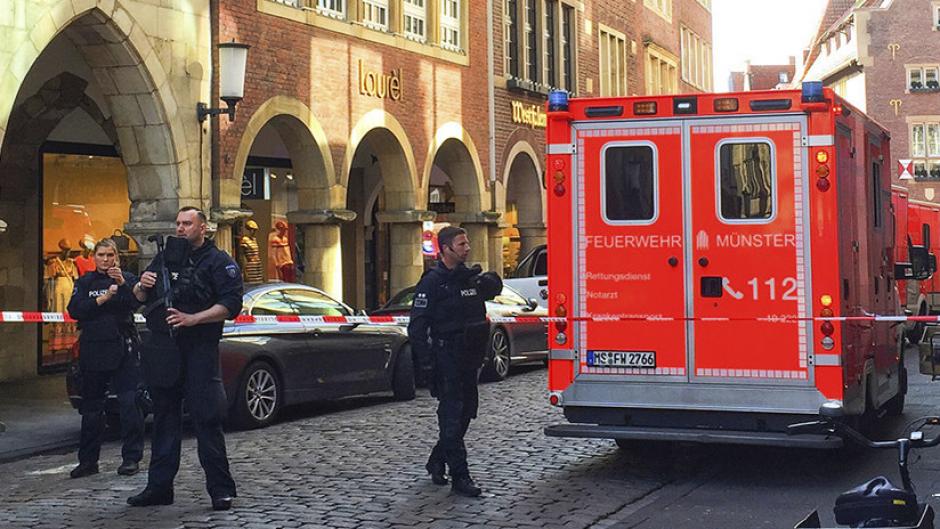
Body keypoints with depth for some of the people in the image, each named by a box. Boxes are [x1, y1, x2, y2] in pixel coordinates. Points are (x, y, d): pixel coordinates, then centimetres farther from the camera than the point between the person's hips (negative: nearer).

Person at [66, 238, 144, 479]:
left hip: (122, 349, -3)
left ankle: (131, 457, -3)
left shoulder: (127, 278, 7)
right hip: (92, 349, 3)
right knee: (91, 407, 7)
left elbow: (136, 302, -11)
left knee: (129, 403, -8)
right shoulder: (85, 282, 13)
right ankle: (88, 461, 13)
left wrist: (122, 284, -27)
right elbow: (74, 310, -2)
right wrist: (102, 299, -13)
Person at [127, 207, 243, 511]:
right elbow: (141, 298, 24)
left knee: (206, 419, -7)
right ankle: (159, 487, 17)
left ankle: (220, 489, -2)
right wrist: (141, 286, 1)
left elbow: (231, 304, -11)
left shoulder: (218, 261, 0)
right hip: (163, 349, 6)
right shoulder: (164, 258, 20)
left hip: (199, 349, -6)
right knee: (164, 418, 10)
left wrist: (192, 319, -19)